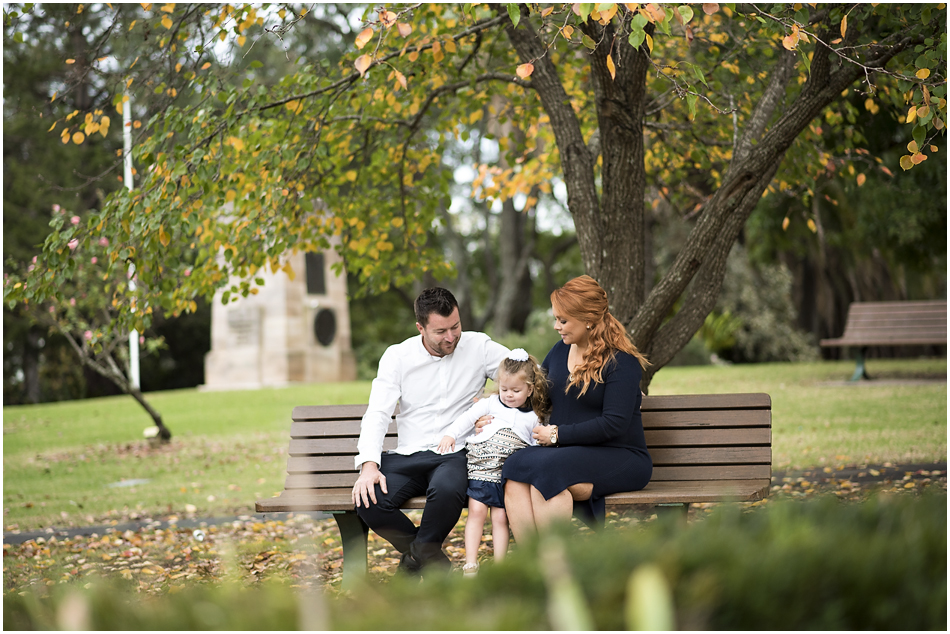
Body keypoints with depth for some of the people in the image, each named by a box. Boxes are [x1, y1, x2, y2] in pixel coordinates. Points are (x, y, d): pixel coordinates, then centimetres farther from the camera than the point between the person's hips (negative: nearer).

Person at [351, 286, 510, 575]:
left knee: (447, 490, -38)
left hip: (454, 454, -2)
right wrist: (369, 463, -18)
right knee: (367, 500, -27)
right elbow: (377, 413, -1)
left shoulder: (478, 346, 4)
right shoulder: (397, 356, 5)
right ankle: (427, 552, 0)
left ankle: (420, 552, -7)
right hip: (407, 455, 2)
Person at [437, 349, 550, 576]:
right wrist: (451, 435, -3)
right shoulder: (490, 404, 17)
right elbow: (468, 417, 10)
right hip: (480, 466, 0)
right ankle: (470, 564, -7)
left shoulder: (533, 418, 17)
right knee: (476, 511, -9)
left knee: (500, 517, -6)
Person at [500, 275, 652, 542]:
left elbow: (614, 423, -16)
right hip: (566, 451, 6)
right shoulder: (560, 351, 15)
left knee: (546, 469, -33)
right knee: (515, 467, -26)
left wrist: (558, 434, -13)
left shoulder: (622, 362, -8)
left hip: (620, 457, -6)